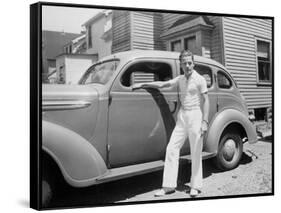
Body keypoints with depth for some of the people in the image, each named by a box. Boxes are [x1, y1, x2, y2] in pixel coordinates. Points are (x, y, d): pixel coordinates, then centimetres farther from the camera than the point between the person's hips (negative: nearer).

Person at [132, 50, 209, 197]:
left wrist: (205, 122, -14)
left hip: (195, 115, -6)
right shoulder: (180, 79, 12)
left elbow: (206, 101, -7)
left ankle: (195, 186, 15)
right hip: (182, 116, 6)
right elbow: (162, 84, 15)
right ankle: (169, 185, 8)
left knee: (196, 153, 1)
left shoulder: (200, 79, -5)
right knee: (172, 148, 1)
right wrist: (142, 84, 12)